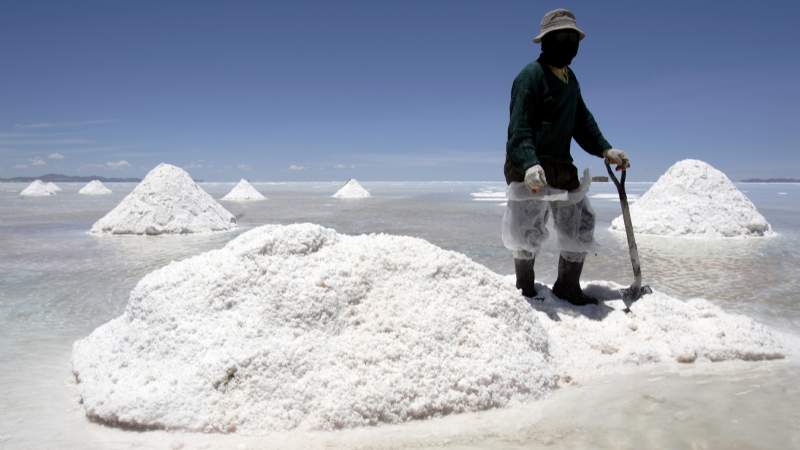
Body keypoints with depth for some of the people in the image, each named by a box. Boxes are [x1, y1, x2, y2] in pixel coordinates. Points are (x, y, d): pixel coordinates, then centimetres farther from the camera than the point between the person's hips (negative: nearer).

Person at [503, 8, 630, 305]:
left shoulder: (570, 80, 16)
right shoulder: (531, 75, -11)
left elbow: (582, 121, 21)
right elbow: (519, 126, -20)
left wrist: (605, 149, 7)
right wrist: (529, 164, -35)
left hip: (562, 167, 9)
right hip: (529, 168, -8)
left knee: (580, 225, 10)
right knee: (528, 232, -3)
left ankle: (567, 286, 25)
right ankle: (525, 288, 20)